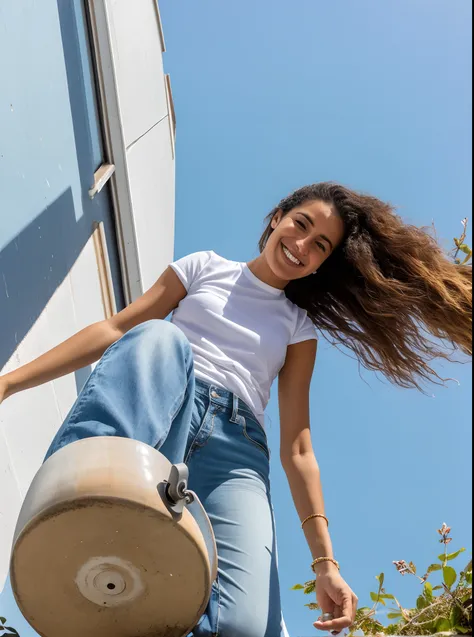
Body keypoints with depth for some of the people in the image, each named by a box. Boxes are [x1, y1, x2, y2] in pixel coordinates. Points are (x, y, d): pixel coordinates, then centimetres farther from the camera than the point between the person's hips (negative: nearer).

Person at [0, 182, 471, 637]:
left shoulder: (299, 328, 22)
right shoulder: (206, 269, 22)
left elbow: (297, 448, 14)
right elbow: (115, 330, 13)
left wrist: (325, 561, 0)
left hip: (235, 452, 0)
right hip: (146, 424, 0)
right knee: (159, 336, -37)